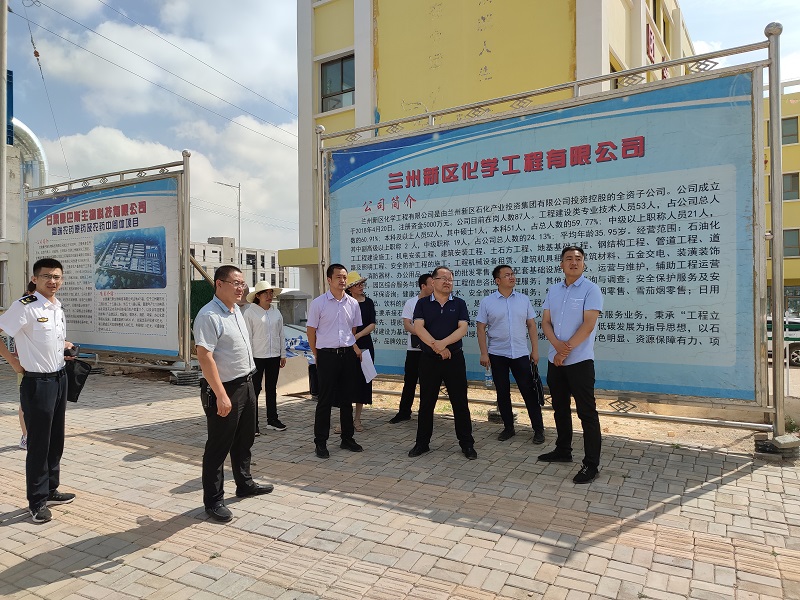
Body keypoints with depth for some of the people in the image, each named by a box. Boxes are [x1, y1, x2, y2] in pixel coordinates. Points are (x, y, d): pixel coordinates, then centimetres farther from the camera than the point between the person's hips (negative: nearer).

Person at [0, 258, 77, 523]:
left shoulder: (58, 308, 8)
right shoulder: (25, 306, -16)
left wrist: (65, 346, 8)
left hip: (59, 380, 7)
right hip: (37, 383, -7)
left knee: (56, 441, 16)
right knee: (38, 444, 2)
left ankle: (51, 490, 31)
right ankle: (37, 502, 16)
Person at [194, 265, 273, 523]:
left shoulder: (236, 310, 10)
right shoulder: (209, 315, -20)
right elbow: (204, 356, -25)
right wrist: (221, 395, -26)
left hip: (246, 384, 9)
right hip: (226, 389, -9)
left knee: (244, 439, 21)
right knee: (219, 446, 4)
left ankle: (244, 484, 38)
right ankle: (213, 500, 19)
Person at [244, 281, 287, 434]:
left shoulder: (276, 312, 9)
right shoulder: (250, 312, -6)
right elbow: (247, 337, -8)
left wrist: (283, 354, 12)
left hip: (274, 356, 5)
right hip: (257, 357, -5)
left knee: (272, 389, 13)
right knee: (255, 389, 0)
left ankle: (272, 420, 23)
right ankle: (253, 423, 8)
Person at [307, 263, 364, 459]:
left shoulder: (353, 303, 5)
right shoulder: (318, 303, -7)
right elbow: (310, 331, -1)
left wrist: (354, 346, 9)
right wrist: (318, 355, 3)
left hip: (348, 354, 4)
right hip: (327, 355, -4)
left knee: (347, 399, 13)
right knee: (325, 400, 1)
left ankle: (347, 438, 25)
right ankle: (320, 442, 13)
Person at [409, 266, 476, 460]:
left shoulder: (459, 304, 5)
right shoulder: (423, 303, 4)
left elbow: (463, 328, -8)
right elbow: (418, 327, -9)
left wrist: (443, 343, -21)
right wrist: (436, 346, -19)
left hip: (454, 358, 0)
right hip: (428, 359, 0)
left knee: (460, 403, 4)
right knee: (426, 403, 8)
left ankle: (467, 444, 16)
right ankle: (422, 443, 21)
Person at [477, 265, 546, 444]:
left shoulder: (524, 300, 4)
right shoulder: (487, 302, -2)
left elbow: (531, 325, 6)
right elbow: (481, 329, -1)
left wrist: (535, 350, 1)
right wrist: (484, 354, -7)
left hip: (520, 354, 1)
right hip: (497, 355, 0)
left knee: (529, 391, 2)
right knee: (502, 393, 9)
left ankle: (538, 429, 13)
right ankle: (508, 427, 22)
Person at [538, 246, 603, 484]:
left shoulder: (590, 289, -8)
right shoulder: (553, 290, 9)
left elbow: (588, 325, -16)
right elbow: (545, 322, 5)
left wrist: (566, 350, -13)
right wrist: (558, 345, -13)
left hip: (579, 360, -6)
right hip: (555, 360, 6)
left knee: (587, 413, -1)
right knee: (560, 408, 17)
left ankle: (591, 464, 7)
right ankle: (563, 450, 32)